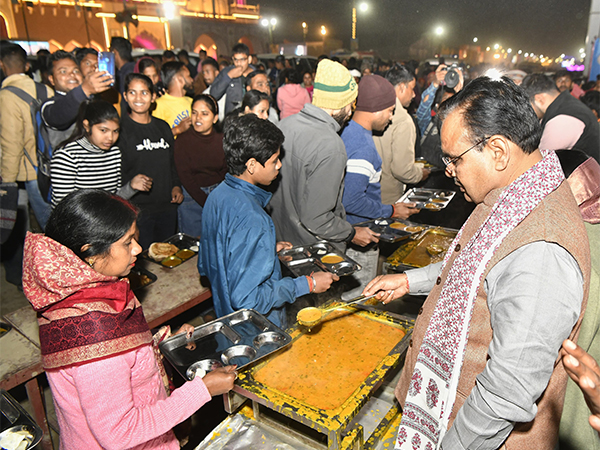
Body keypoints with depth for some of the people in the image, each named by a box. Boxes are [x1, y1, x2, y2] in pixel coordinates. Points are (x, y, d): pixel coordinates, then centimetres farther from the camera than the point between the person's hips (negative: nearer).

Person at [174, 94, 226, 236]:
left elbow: (226, 173, 4)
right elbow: (185, 178, -10)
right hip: (192, 196, -2)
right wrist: (207, 203, -17)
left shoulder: (222, 140, -1)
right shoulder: (182, 141, -9)